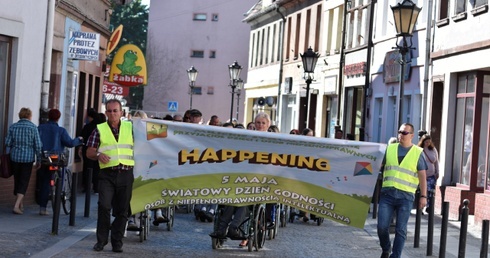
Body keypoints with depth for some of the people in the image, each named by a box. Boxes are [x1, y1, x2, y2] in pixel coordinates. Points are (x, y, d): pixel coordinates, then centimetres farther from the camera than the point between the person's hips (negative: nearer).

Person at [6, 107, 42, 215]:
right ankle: (17, 206, -13)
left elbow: (7, 143, 0)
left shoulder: (13, 127, 2)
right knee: (24, 182, 0)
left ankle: (21, 205, 26)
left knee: (17, 181, 16)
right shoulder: (33, 127, -5)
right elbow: (38, 145, -7)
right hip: (28, 158, -3)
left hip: (15, 158, 3)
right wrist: (39, 160, 2)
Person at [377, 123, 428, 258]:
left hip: (405, 196, -2)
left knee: (401, 230, -1)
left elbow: (422, 176, 4)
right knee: (382, 226, -3)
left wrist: (423, 196, -2)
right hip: (387, 194, 2)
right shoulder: (389, 149, 10)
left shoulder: (417, 153, 4)